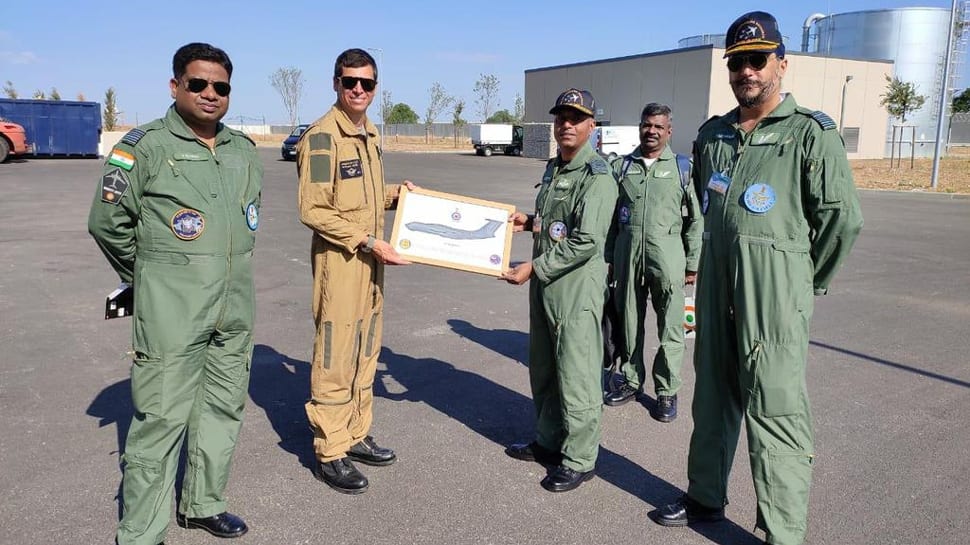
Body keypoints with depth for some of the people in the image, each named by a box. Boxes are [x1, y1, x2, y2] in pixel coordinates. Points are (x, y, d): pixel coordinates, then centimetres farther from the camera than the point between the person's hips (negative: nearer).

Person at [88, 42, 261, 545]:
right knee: (162, 419, -3)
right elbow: (106, 222, -3)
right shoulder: (144, 146, -7)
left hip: (234, 310, 6)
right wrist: (149, 274, 7)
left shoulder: (244, 150, 11)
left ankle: (201, 504, 33)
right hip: (171, 314, -6)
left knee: (223, 408, 15)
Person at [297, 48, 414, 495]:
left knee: (365, 355, 16)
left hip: (371, 260, 9)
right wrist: (369, 242, -20)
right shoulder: (321, 137, -14)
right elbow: (314, 211, -18)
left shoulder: (370, 135, 13)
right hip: (339, 262, -9)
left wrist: (395, 194, 7)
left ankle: (356, 436, 30)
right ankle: (330, 453, 12)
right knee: (334, 360, 0)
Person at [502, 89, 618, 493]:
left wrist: (533, 267, -20)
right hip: (544, 285, 9)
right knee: (543, 369, 18)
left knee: (576, 376, 0)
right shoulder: (553, 169, 14)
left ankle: (578, 460, 13)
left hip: (577, 289, -9)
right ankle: (549, 441, 35)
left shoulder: (597, 177, -14)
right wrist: (530, 222, 8)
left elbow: (586, 241, -21)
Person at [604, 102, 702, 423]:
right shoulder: (621, 166, 10)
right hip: (627, 252, 3)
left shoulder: (682, 168, 4)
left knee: (670, 326, 1)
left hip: (667, 255, -2)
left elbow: (695, 219, 4)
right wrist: (607, 258, 6)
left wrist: (692, 263, 1)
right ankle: (631, 380, 27)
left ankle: (667, 391, 13)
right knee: (629, 321, 11)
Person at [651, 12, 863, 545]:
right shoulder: (712, 134, 11)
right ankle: (705, 497, 33)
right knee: (712, 397, 16)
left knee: (775, 413, -4)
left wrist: (809, 282, 2)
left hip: (774, 296, -6)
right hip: (716, 287, 6)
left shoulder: (811, 132, -7)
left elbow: (842, 217, -7)